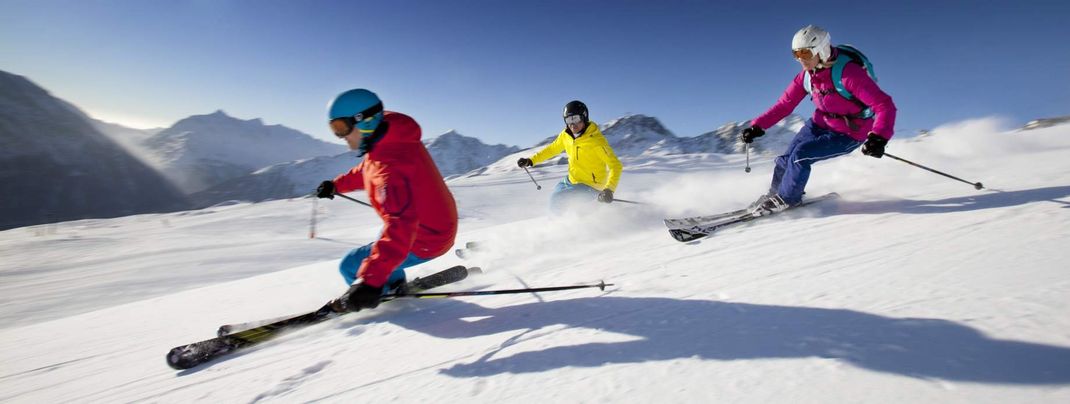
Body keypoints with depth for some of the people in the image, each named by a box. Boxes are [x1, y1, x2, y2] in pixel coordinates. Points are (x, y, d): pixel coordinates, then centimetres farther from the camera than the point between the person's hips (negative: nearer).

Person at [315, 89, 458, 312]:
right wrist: (337, 185, 31)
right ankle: (396, 285, 45)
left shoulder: (389, 168, -33)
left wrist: (370, 279, -51)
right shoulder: (389, 141, -2)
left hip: (424, 242, -10)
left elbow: (400, 225, -45)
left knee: (351, 266, -1)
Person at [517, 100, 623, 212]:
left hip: (590, 186, -8)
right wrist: (531, 160, 8)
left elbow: (615, 165, -27)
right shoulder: (565, 135, -7)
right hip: (572, 180, 8)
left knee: (557, 201, -19)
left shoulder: (597, 141, -27)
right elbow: (553, 148, 12)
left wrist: (609, 189, -41)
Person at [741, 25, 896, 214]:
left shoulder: (848, 73, -28)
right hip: (820, 124, 6)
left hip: (848, 134, -6)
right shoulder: (807, 76, -8)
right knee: (785, 160, 0)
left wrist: (879, 137, -46)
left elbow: (885, 105, -30)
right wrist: (758, 126, -11)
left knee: (800, 155, -20)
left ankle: (786, 198, 2)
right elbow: (784, 104, -1)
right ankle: (774, 193, 25)